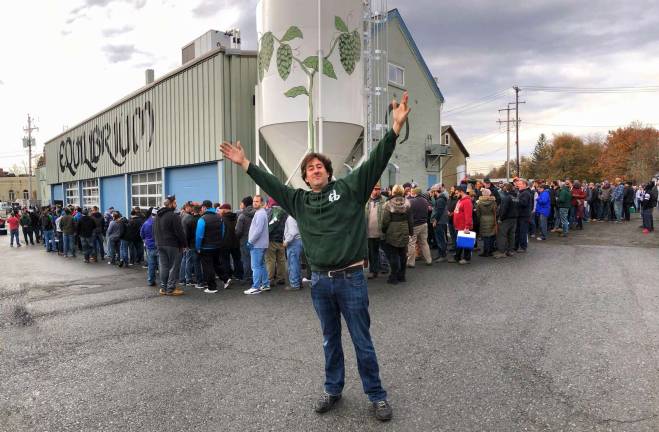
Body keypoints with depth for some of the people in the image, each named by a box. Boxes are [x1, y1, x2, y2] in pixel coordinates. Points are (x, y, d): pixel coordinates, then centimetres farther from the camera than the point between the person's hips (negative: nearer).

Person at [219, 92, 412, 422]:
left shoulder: (349, 187, -2)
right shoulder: (299, 201, 9)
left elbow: (376, 161, -10)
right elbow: (270, 183, 15)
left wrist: (395, 128, -20)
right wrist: (245, 164, 15)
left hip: (351, 278, -4)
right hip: (320, 281, 4)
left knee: (362, 341, 7)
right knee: (330, 340, 18)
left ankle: (376, 395, 22)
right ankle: (333, 389, 34)